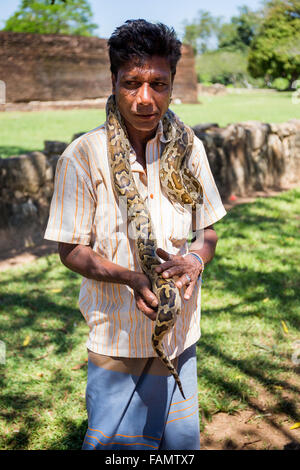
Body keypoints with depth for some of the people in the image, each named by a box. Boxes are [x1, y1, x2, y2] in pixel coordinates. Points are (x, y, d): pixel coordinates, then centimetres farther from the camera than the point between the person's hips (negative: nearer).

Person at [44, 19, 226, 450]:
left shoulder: (189, 149, -2)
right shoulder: (83, 156, -14)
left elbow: (208, 228, 8)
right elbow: (71, 250, -9)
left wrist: (196, 258, -16)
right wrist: (132, 277, -25)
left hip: (181, 334, 4)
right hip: (118, 338, -4)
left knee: (182, 440, 18)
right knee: (113, 443, 9)